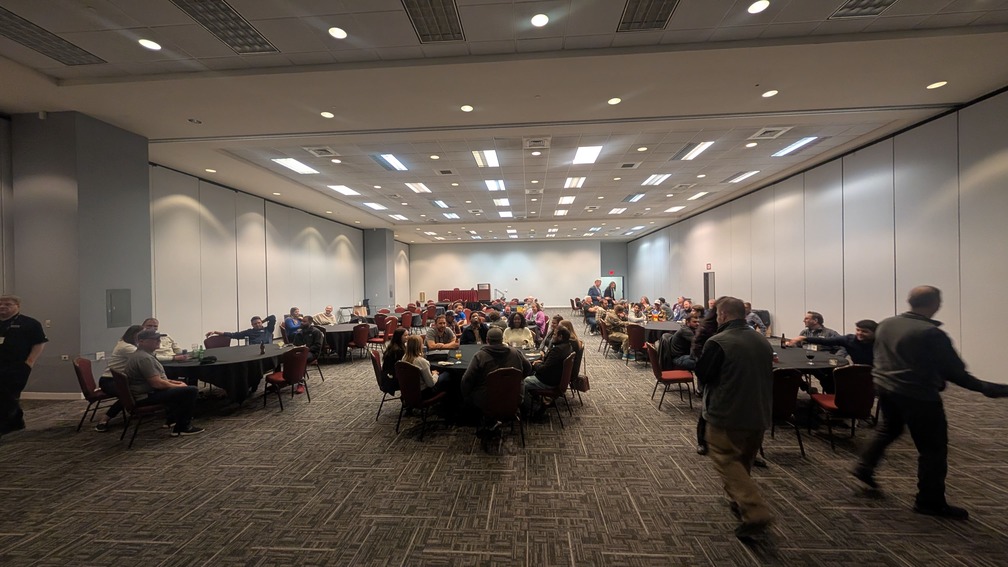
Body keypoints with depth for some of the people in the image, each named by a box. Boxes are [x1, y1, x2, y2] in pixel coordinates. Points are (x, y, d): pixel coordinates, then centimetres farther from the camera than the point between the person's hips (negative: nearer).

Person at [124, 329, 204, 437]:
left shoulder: (138, 354, 12)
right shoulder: (144, 358, -23)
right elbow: (157, 383, -27)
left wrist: (174, 382, 13)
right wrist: (178, 386, -11)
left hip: (144, 393, 12)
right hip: (146, 397, -12)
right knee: (190, 390, -19)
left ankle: (172, 421, 31)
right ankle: (182, 428, -7)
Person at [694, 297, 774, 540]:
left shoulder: (718, 342, -19)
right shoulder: (763, 341, 5)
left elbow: (701, 375, -11)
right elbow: (767, 375, 16)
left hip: (727, 414, -7)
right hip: (759, 414, 7)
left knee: (727, 462, 6)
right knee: (743, 461, 24)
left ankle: (755, 513, -6)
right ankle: (740, 500, 40)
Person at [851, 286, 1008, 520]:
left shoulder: (885, 324, 1)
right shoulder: (931, 333, -20)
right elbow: (953, 371, -15)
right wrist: (987, 388, -6)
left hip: (884, 387, 7)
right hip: (918, 395, -7)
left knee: (888, 429, 28)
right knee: (933, 448, 7)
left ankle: (864, 467, 30)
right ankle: (930, 501, 17)